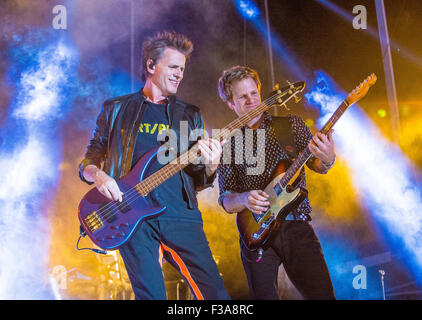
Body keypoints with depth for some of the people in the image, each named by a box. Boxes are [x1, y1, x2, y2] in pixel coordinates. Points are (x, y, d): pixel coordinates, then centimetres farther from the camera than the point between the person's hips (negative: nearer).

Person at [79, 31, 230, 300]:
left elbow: (199, 182, 14)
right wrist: (97, 174, -9)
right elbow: (87, 162, 14)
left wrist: (210, 166, -9)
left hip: (181, 216, 2)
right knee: (150, 295, -1)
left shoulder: (190, 115, 16)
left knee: (216, 293, -5)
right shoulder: (115, 110, 12)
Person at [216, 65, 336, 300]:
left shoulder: (291, 124, 9)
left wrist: (326, 159, -23)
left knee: (323, 295, 0)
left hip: (297, 228, 0)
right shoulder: (228, 145, 9)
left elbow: (318, 166, 1)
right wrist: (244, 199, -17)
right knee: (264, 295, -2)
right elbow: (225, 200, 6)